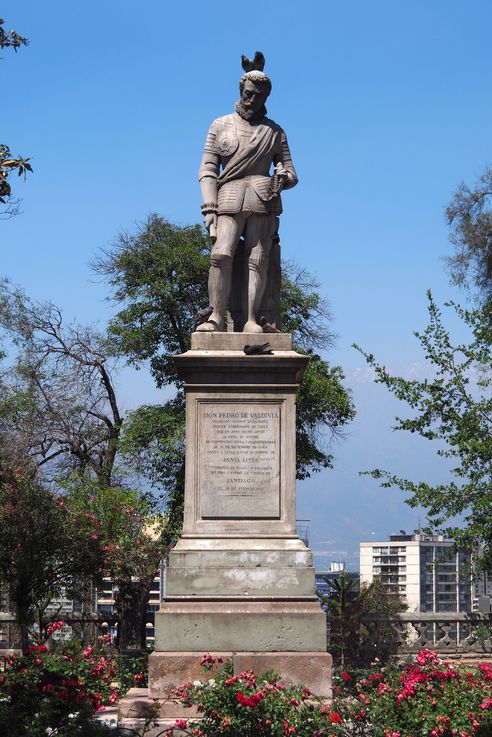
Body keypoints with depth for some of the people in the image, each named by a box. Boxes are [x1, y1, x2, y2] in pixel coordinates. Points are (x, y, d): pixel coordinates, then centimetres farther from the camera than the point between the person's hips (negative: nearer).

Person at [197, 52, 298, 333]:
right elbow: (207, 170, 11)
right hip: (229, 198, -1)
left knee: (257, 259, -13)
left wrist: (284, 178, -7)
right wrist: (209, 207, -2)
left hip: (263, 198, 1)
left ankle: (251, 320, -19)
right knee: (222, 254, -20)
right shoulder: (220, 126, 18)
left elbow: (291, 173, 19)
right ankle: (217, 317, -23)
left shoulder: (274, 131, 19)